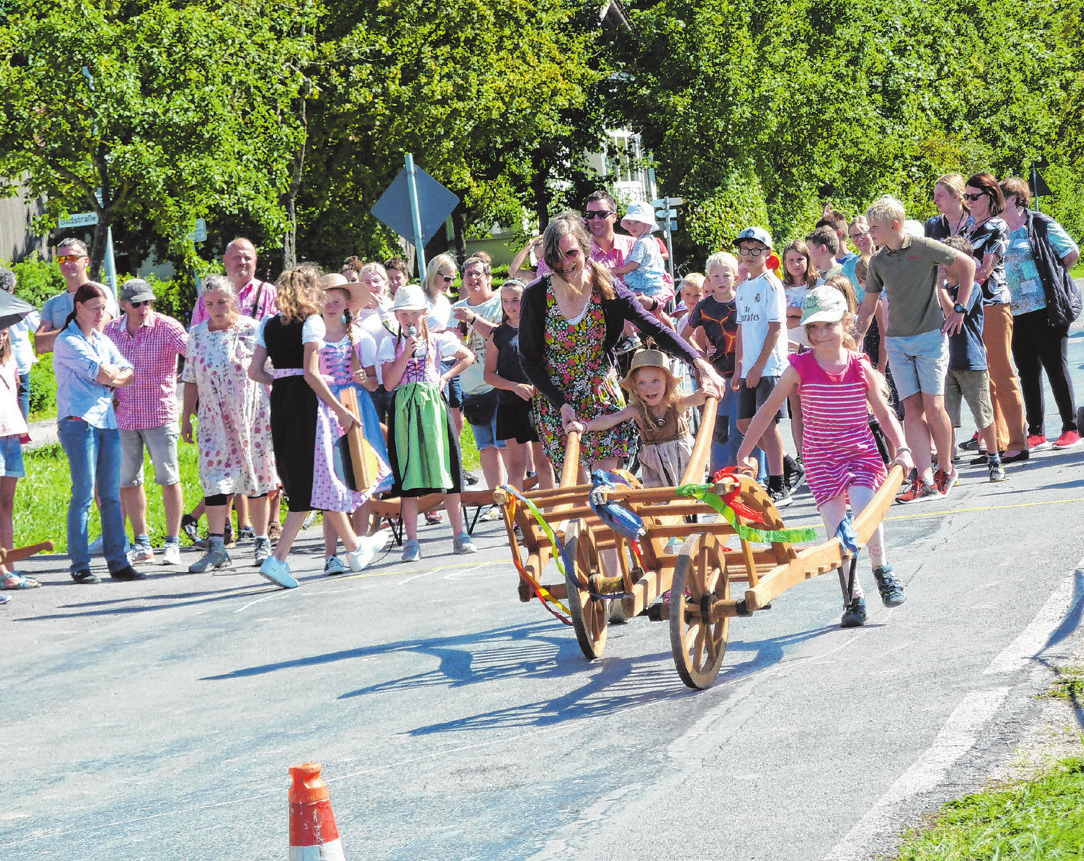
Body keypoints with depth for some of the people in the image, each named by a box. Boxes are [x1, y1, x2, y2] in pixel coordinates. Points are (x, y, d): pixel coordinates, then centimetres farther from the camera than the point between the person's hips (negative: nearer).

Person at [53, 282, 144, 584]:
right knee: (84, 494, -8)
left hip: (108, 421, 7)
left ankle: (117, 562, 8)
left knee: (111, 495, 6)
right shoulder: (67, 341, -5)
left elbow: (129, 373, 12)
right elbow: (103, 372, -14)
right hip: (79, 421, -7)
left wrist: (113, 379, -7)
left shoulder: (103, 341, 19)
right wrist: (116, 373, 7)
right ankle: (80, 566, -5)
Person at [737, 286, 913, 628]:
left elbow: (884, 413, 4)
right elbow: (768, 409, 4)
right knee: (836, 529, -10)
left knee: (864, 509, -23)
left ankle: (881, 569, 4)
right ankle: (852, 599, 2)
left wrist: (901, 448, -10)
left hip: (861, 451, 0)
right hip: (820, 456, 0)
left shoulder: (859, 367, -2)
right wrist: (744, 452, 3)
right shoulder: (800, 367, -4)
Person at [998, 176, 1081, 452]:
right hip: (1016, 312, 6)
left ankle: (1071, 429, 3)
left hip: (1044, 308, -6)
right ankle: (1036, 433, 9)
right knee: (1027, 370, 5)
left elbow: (1072, 253, -4)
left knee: (1056, 367, -3)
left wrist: (1051, 277, 2)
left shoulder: (1041, 225, -4)